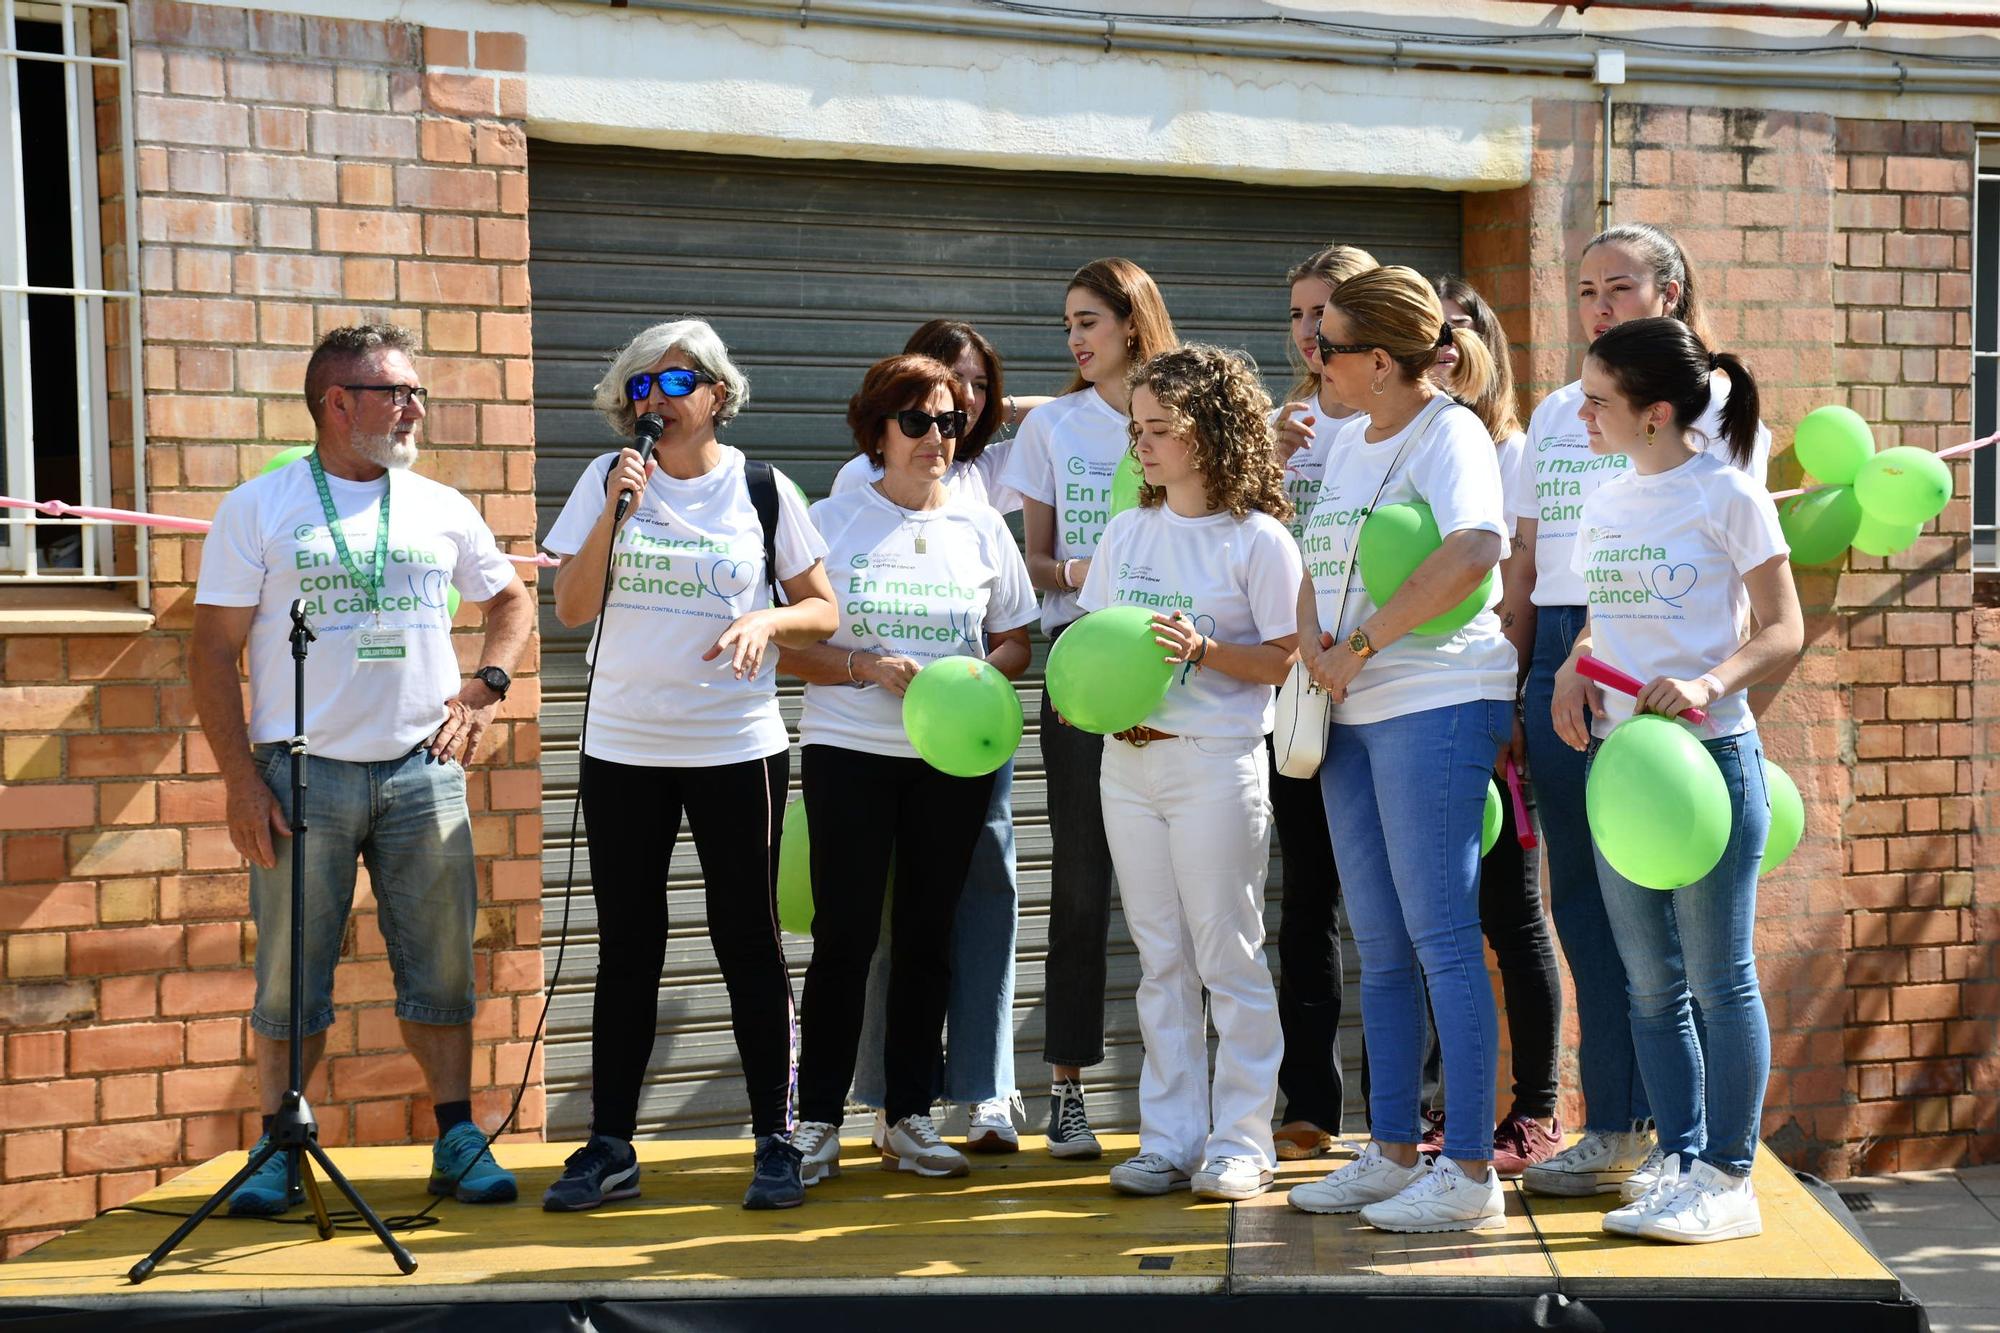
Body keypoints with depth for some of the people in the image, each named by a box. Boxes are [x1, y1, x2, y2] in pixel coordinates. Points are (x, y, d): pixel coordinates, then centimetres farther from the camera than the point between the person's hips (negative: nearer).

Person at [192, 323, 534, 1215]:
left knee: (441, 967, 4)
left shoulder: (440, 508, 11)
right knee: (290, 975, 0)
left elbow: (511, 599, 24)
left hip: (422, 772, 3)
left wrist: (486, 685, 4)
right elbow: (214, 652, 0)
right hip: (303, 774, -2)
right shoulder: (257, 509, 2)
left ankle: (458, 1139, 12)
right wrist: (240, 778, -8)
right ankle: (277, 1150, 10)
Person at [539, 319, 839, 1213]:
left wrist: (768, 619, -15)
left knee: (748, 943, 3)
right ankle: (608, 1147, 15)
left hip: (737, 749, -1)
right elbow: (571, 610, 0)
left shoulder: (762, 490, 1)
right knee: (627, 948, 8)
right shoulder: (608, 480, 4)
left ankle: (775, 1142, 12)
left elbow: (822, 610, 6)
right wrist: (615, 511, -11)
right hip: (623, 747, 2)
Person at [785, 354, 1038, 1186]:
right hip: (850, 751, -3)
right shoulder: (831, 522, 1)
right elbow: (788, 647, -1)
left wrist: (977, 674, -9)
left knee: (927, 936, 7)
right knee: (845, 934, -4)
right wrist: (868, 668, -17)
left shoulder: (981, 527, 9)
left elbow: (1016, 642, 12)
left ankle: (908, 1117, 16)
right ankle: (818, 1121, 3)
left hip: (953, 757, 3)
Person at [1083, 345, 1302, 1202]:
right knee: (1159, 958, 9)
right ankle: (1170, 1139, 15)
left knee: (1229, 957, -1)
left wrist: (1201, 650, -21)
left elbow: (1285, 661, -8)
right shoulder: (1127, 533, 12)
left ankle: (1240, 1143, 7)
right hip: (1129, 760, 6)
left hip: (1217, 764, -5)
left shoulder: (1258, 539, -5)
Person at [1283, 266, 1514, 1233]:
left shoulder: (1449, 433, -10)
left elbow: (1473, 551, -27)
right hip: (1352, 714, 9)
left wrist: (1361, 645, -19)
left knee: (1442, 938, -7)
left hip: (1436, 704, -9)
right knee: (1379, 945, 12)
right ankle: (1392, 1154, 20)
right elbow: (1316, 567, 19)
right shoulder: (1349, 444, 16)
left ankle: (1469, 1170, -2)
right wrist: (1313, 646, -3)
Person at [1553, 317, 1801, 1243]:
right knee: (1651, 986, 10)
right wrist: (1573, 670, 0)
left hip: (1709, 758, -7)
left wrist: (1708, 685, -25)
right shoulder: (1605, 504, 12)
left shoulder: (1726, 496, -8)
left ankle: (1728, 1180, 9)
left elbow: (1783, 632, -8)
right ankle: (1679, 1166, 20)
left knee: (1718, 978, 0)